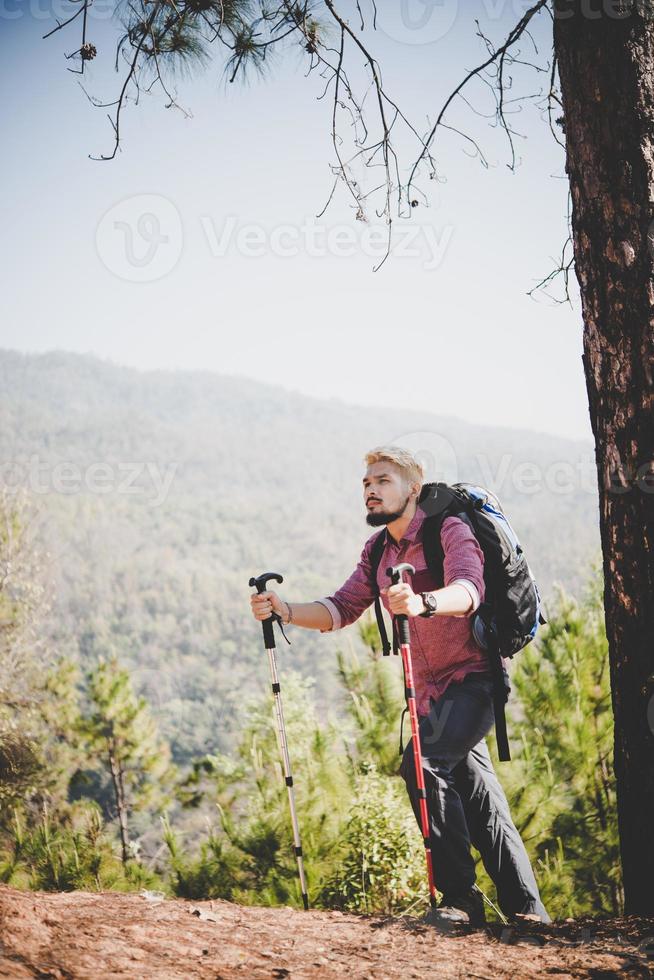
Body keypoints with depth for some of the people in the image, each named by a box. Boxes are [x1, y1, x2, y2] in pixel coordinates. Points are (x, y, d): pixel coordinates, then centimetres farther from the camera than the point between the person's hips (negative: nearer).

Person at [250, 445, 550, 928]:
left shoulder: (450, 531, -14)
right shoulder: (378, 550, 10)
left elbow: (468, 589, -33)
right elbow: (342, 609, 3)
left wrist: (422, 602, -53)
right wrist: (285, 610, -14)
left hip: (474, 680, -8)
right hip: (431, 692, 8)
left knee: (423, 763, -25)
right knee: (479, 798, 11)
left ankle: (460, 896, -18)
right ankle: (528, 908, 21)